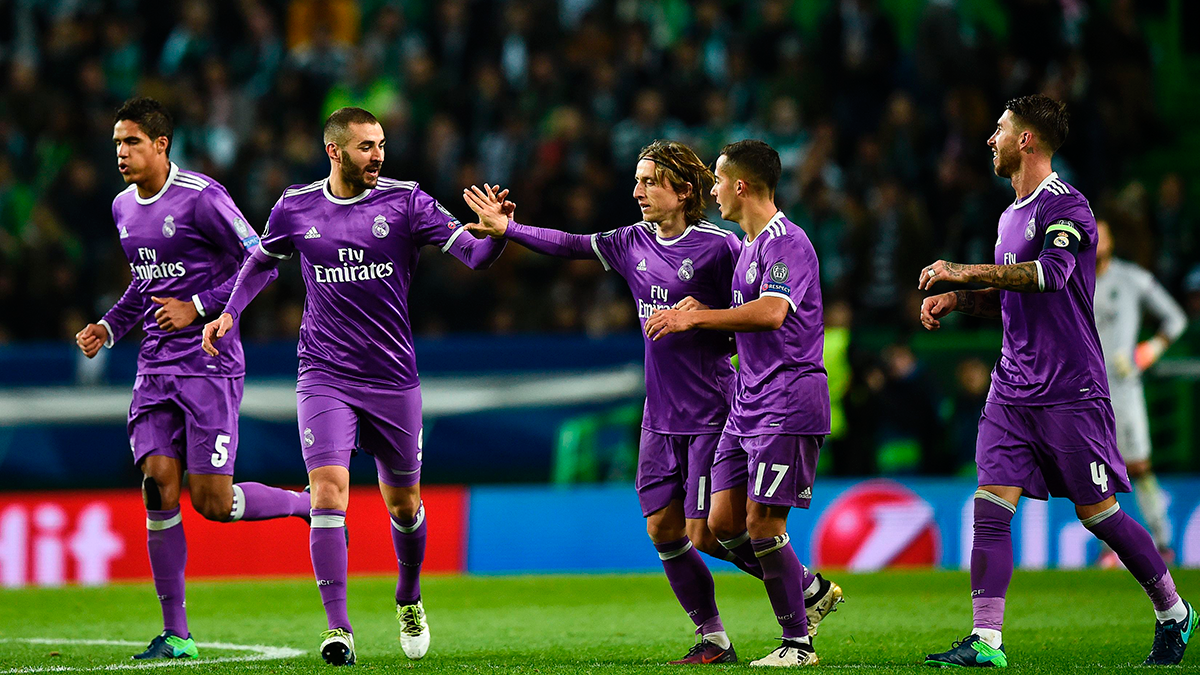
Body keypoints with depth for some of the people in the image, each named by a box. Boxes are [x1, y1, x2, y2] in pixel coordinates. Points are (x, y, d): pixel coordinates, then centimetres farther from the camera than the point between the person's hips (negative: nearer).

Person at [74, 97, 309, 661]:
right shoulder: (124, 208, 12)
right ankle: (175, 634, -1)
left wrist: (198, 308, -15)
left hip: (210, 365, -6)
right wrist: (109, 328, 12)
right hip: (155, 366, 6)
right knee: (158, 485, -6)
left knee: (211, 501, -8)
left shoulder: (202, 198, -12)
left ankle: (311, 505, 20)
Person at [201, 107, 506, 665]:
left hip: (393, 378, 1)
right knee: (329, 491, -17)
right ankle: (338, 629, -19)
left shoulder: (404, 201, -4)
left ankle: (409, 598, 41)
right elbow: (261, 261, 20)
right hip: (325, 376, 0)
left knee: (404, 504, 12)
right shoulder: (295, 208, 1)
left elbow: (472, 254, -11)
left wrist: (496, 234, -33)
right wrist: (230, 312, 6)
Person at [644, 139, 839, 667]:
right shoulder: (749, 246, 18)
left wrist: (695, 318, -25)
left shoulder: (786, 243, -14)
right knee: (724, 523, 5)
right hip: (747, 405, 9)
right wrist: (702, 311, 9)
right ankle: (813, 590, 22)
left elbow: (772, 312, -29)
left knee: (762, 524, -9)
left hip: (787, 403, -9)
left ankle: (798, 643, 2)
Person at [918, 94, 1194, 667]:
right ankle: (986, 641, -8)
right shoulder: (1011, 215, 17)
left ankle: (1173, 612, 19)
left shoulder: (1064, 206, -11)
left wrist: (966, 271, -28)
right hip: (1012, 392, 8)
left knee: (1098, 514, 0)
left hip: (1070, 393, -8)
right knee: (990, 507, -6)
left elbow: (1052, 272, -29)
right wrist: (956, 301, 11)